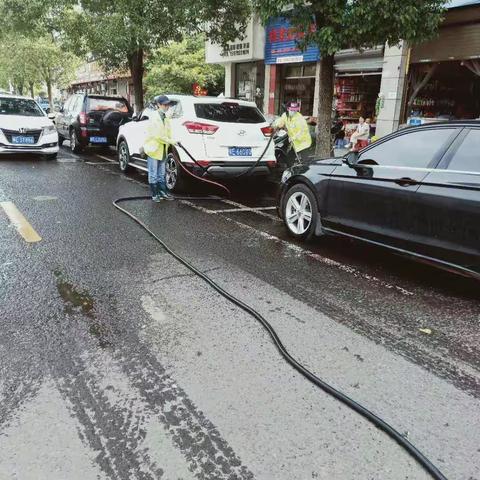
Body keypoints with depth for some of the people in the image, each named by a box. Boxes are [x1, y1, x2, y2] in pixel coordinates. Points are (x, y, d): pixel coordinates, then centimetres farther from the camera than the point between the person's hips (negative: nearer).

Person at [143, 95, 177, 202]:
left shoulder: (165, 118, 10)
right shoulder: (154, 117, -14)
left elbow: (168, 133, 10)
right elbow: (157, 135, -20)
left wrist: (170, 142, -5)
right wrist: (170, 141, -18)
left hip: (162, 150, 8)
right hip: (153, 149, -8)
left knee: (161, 174, 15)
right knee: (153, 174, 2)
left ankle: (163, 193, 22)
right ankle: (155, 194, 9)